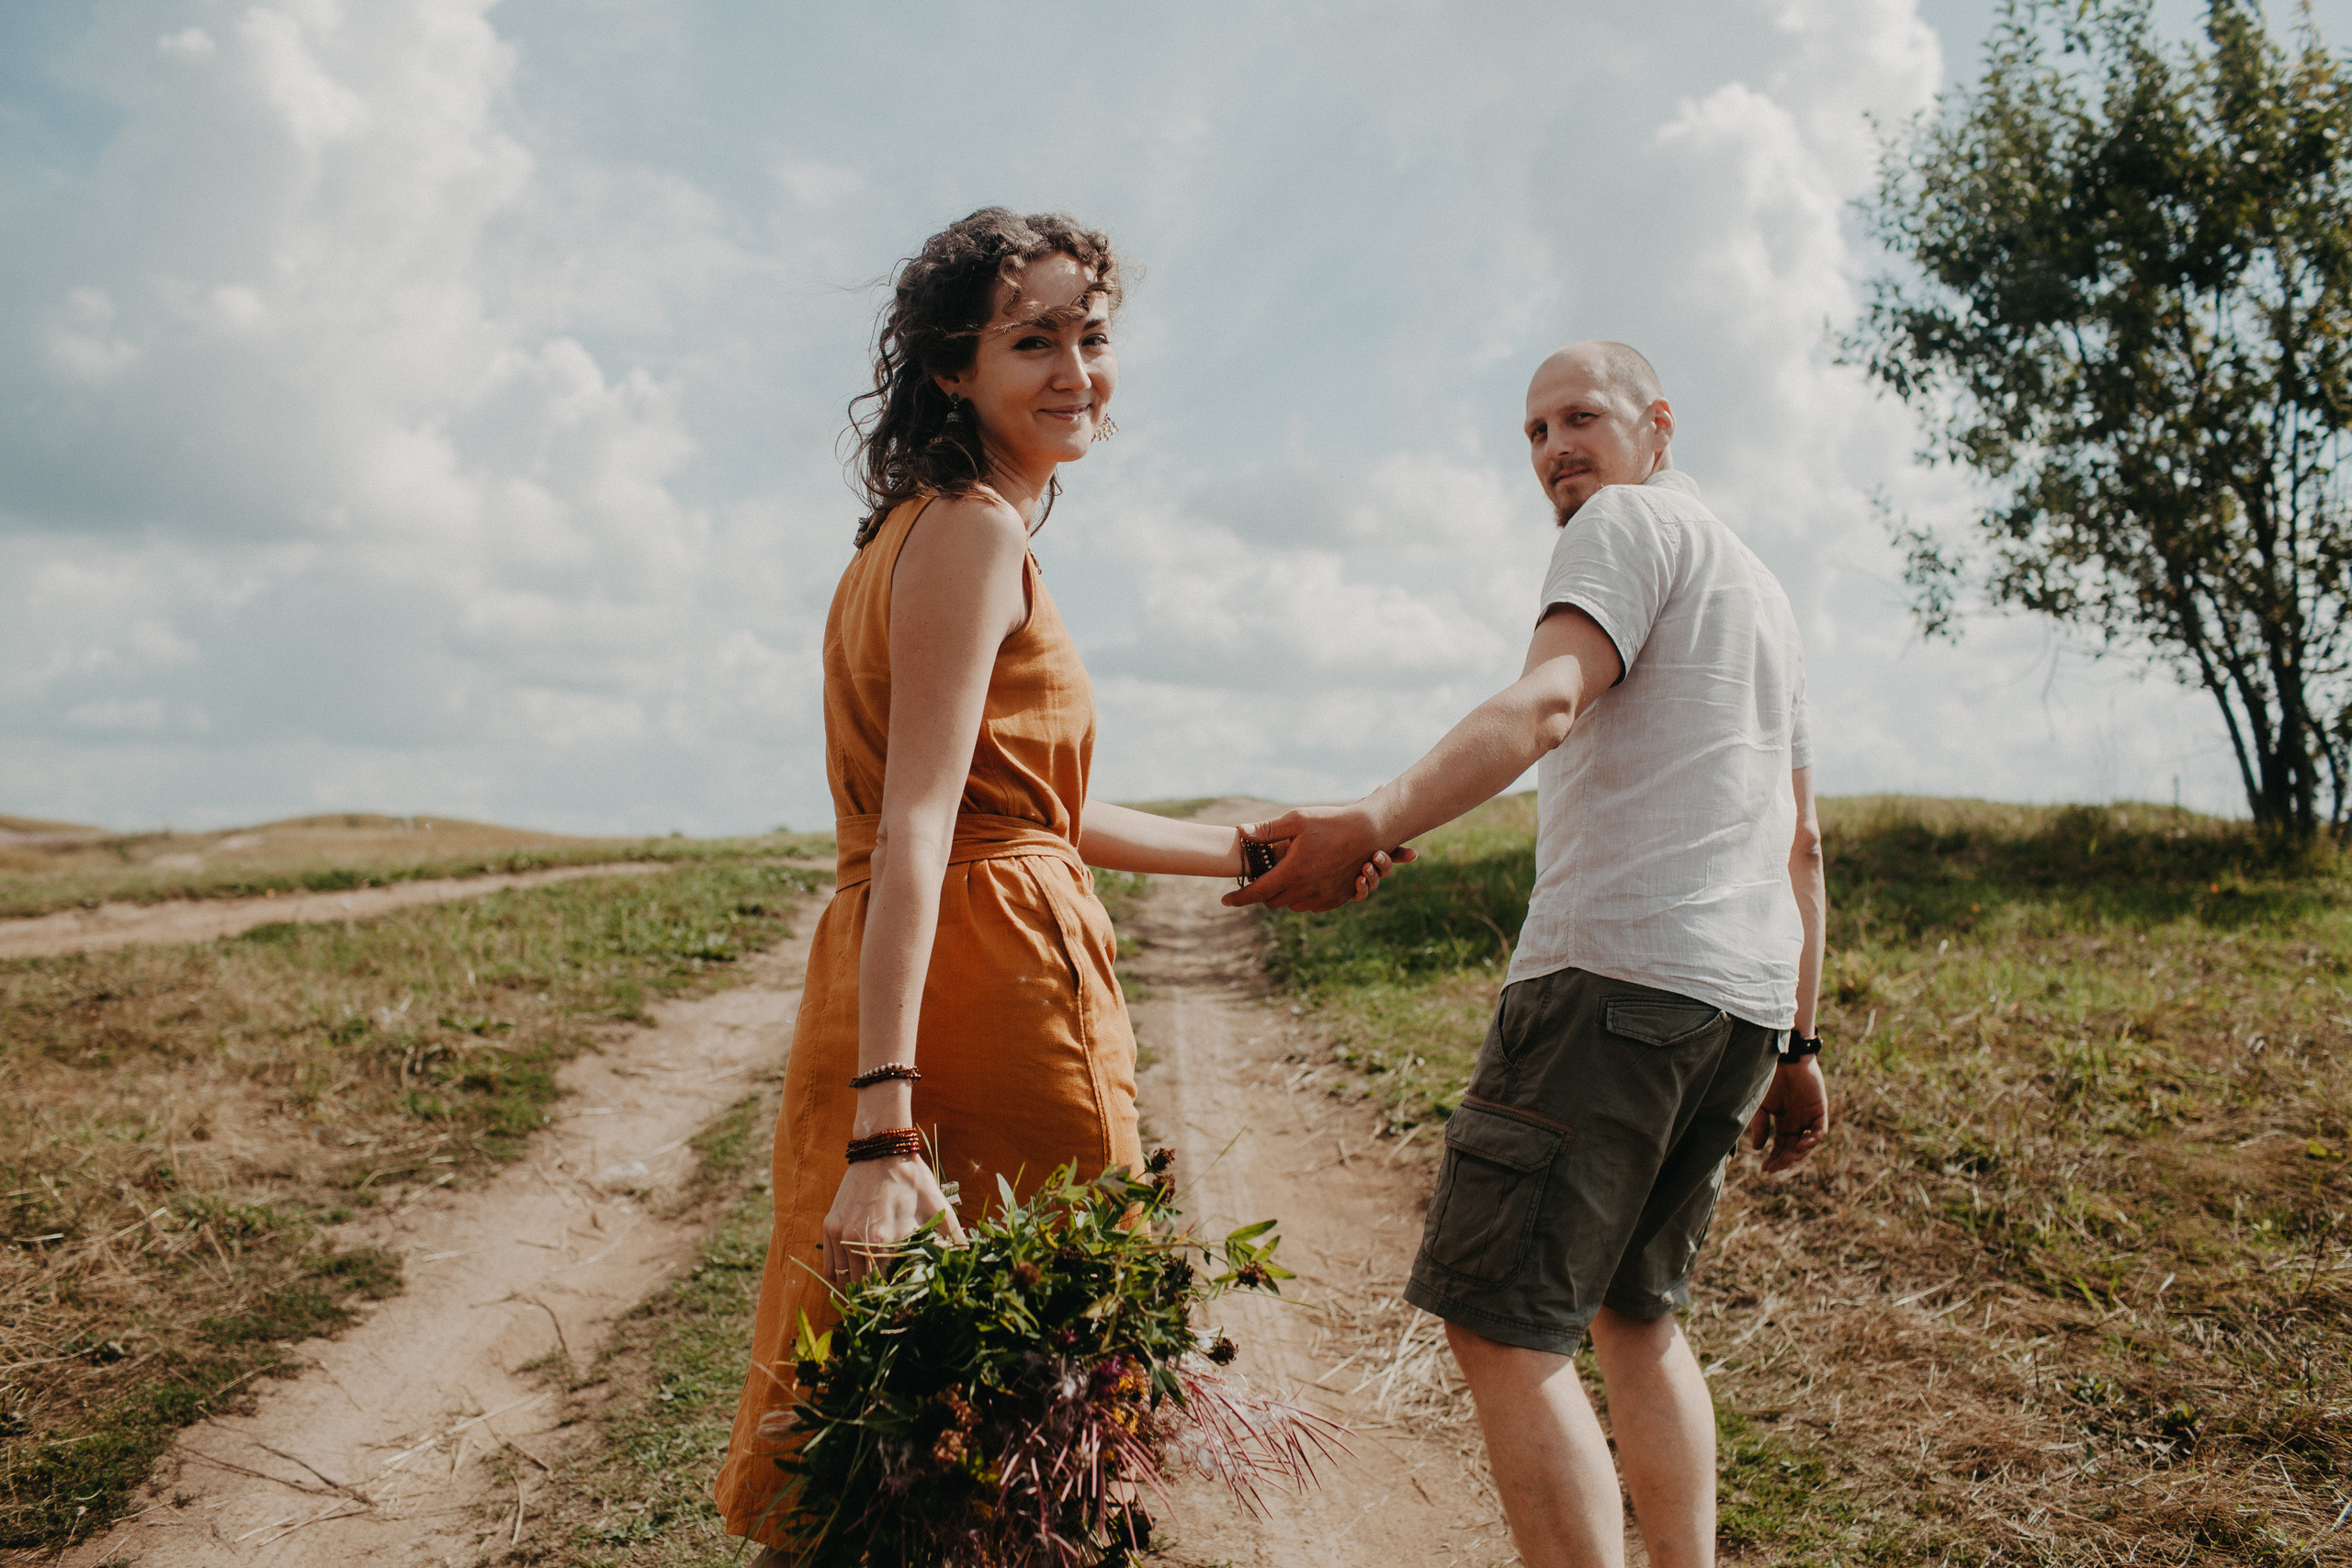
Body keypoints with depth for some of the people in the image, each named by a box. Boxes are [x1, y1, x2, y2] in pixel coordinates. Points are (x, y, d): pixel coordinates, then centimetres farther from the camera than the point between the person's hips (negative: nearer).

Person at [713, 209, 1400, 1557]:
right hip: (989, 985, -9)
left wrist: (1251, 853, 28)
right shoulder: (975, 531, -11)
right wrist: (884, 1127, -27)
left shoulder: (928, 528, 19)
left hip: (896, 995, 9)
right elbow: (916, 829, -21)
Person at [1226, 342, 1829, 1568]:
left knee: (1499, 1323, -8)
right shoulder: (1758, 585, 29)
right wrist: (1796, 1041, 28)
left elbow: (1546, 702, -20)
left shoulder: (1631, 520, 1)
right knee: (1633, 1311, 20)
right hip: (1742, 998, 10)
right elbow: (1799, 841, 27)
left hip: (1619, 968, -10)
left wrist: (1373, 822, -33)